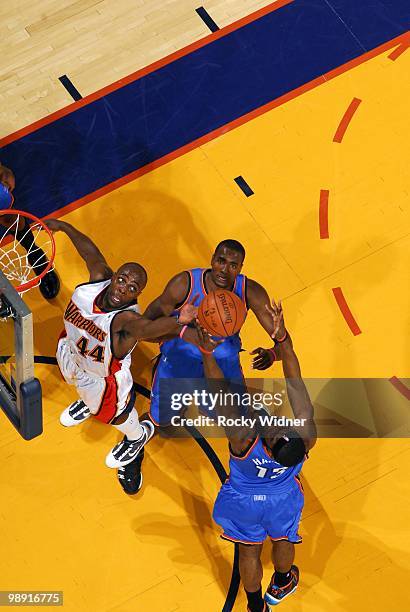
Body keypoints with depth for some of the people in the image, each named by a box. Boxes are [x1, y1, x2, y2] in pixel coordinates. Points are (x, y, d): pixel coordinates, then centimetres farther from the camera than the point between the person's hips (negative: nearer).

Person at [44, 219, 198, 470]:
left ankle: (138, 435, 59)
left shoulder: (126, 318, -48)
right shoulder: (99, 277, -33)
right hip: (72, 349, 5)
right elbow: (91, 250, -20)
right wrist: (64, 226, -14)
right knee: (83, 385, 39)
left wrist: (177, 323, -88)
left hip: (104, 377, -5)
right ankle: (89, 401, 76)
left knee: (115, 415, 24)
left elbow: (146, 328, -69)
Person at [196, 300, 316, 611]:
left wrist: (207, 351, -40)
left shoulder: (243, 438, -45)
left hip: (245, 501, -1)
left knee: (250, 551, 25)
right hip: (283, 499, 2)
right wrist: (283, 338, -41)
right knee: (283, 540, 32)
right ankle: (280, 585, 61)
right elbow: (295, 382, -38)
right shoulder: (307, 436, -41)